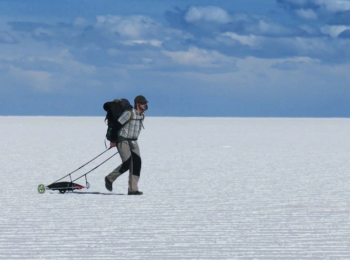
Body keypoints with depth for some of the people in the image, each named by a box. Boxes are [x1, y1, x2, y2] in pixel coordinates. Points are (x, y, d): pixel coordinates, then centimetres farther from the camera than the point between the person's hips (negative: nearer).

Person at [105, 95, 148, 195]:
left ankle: (132, 189, -6)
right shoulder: (129, 113, -17)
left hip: (133, 142, 7)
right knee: (127, 164, -14)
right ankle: (109, 178, 10)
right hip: (123, 141, -7)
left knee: (137, 163, -6)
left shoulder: (142, 115, 7)